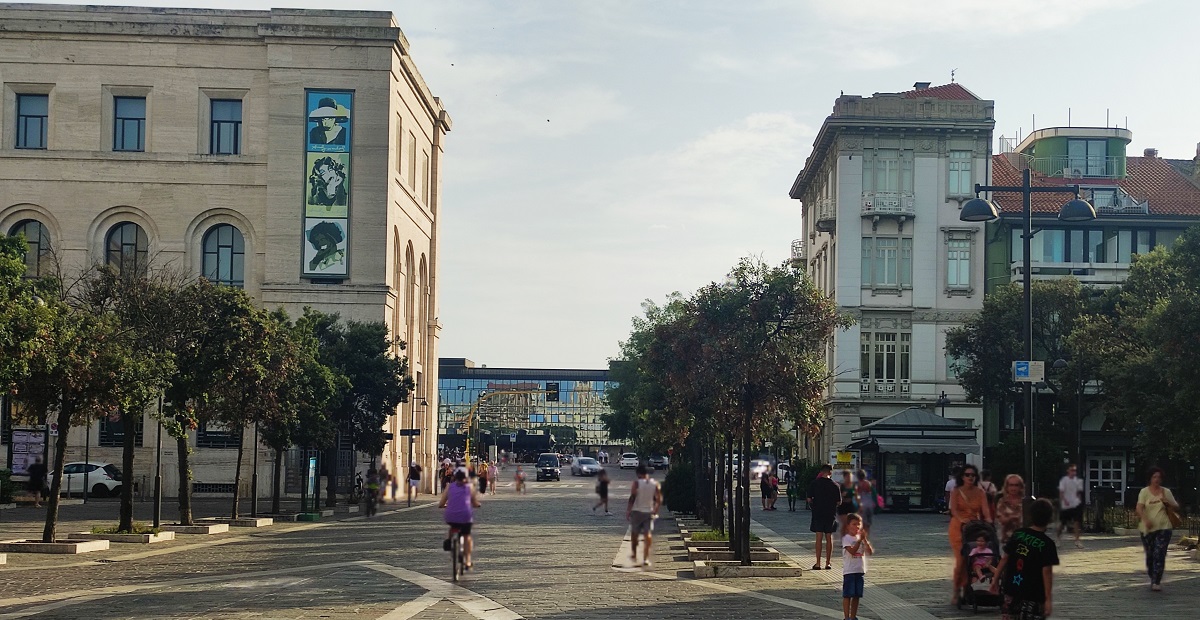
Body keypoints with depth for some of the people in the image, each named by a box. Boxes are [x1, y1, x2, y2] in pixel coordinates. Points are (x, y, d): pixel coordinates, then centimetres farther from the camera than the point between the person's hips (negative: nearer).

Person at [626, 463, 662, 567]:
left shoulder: (637, 483, -8)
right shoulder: (655, 484, 1)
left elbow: (632, 498, -12)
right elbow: (659, 499, 1)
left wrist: (628, 510, -5)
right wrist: (655, 511, 12)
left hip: (637, 511, -2)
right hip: (649, 512, 2)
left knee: (634, 534, 15)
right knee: (648, 535, -1)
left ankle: (634, 554, 24)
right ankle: (645, 558, -9)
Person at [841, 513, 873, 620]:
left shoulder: (861, 537, 10)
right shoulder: (846, 538, -8)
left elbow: (870, 552, -1)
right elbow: (852, 551, -22)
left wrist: (865, 539, -12)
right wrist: (860, 539, -24)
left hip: (860, 571, 6)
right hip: (849, 571, -6)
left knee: (857, 595, 10)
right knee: (847, 595, -2)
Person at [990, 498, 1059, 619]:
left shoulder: (1018, 534, 1)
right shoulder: (1047, 544, -12)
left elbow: (1005, 558, 5)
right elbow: (1047, 572, -14)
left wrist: (996, 579, 14)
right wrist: (1049, 599, -12)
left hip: (1011, 591, 5)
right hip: (1033, 596, -5)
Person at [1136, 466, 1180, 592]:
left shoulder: (1166, 492, 7)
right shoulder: (1144, 492, 0)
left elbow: (1176, 507, 13)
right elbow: (1139, 508, -12)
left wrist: (1167, 502, -8)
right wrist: (1145, 519, -31)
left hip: (1163, 528, 0)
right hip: (1147, 529, 0)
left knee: (1159, 555, -11)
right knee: (1150, 555, 9)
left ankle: (1156, 582, -11)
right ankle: (1152, 578, 29)